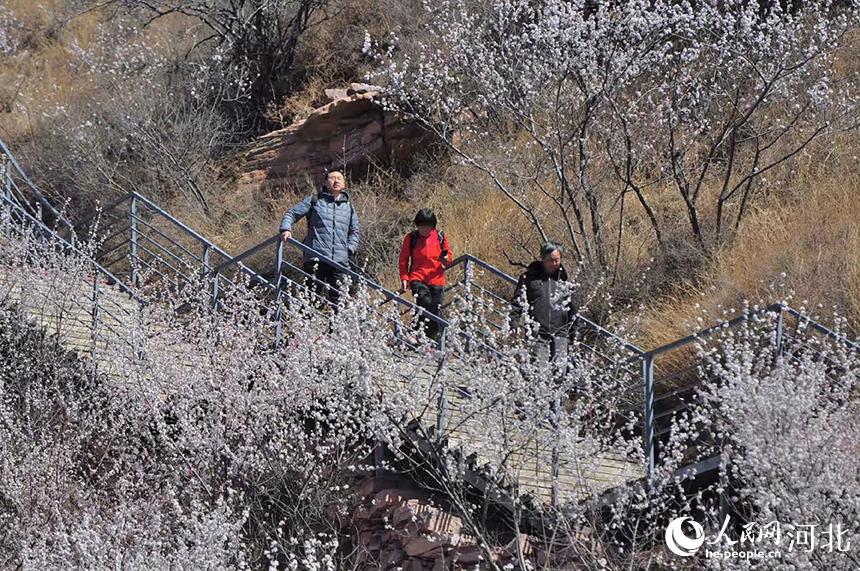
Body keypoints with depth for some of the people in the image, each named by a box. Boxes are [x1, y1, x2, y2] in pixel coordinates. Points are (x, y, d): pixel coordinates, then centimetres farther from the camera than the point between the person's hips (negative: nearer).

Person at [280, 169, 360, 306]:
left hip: (340, 261, 4)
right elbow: (291, 213, 8)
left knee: (336, 298, 3)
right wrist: (286, 229, -12)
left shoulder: (349, 207, 18)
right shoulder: (314, 201, 8)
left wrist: (350, 249, 11)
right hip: (316, 258, -4)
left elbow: (355, 231, 27)